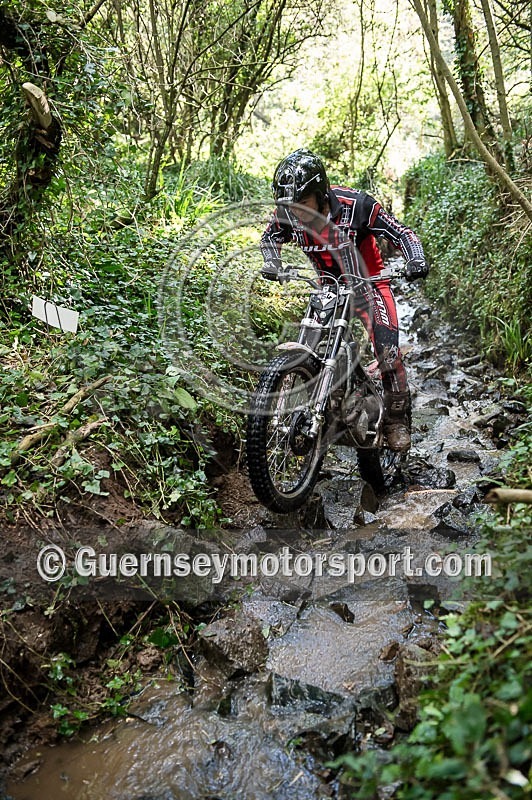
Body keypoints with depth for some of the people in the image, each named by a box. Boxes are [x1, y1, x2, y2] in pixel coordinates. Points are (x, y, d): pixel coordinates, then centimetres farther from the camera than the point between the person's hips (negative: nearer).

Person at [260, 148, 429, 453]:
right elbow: (270, 237, 4)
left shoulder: (355, 205, -28)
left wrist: (416, 258, -37)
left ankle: (397, 419, 4)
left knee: (387, 350, -15)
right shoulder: (288, 213, -17)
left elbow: (401, 232, -19)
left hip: (367, 281, -4)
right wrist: (272, 263, -15)